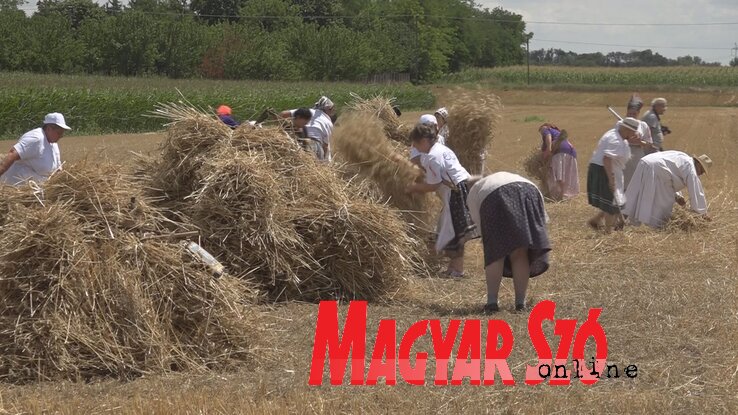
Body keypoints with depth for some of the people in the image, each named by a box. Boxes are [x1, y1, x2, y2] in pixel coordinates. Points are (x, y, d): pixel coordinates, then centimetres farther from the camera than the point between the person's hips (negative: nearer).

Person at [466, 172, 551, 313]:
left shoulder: (474, 191, 34)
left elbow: (478, 220, 17)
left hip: (495, 199, -3)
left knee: (495, 253, 3)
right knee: (520, 253, 8)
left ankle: (492, 301, -3)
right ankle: (520, 302, 5)